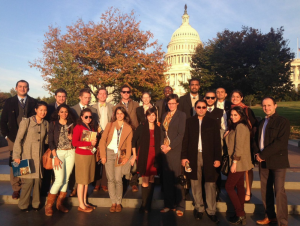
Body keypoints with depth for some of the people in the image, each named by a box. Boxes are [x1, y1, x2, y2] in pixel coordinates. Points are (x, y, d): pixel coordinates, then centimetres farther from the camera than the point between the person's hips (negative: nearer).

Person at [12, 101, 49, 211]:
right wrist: (16, 156, -10)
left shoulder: (46, 124, 6)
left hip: (39, 157, 4)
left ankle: (36, 204, 23)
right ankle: (23, 205, 17)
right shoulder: (26, 122, -7)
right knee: (28, 181, -3)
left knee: (38, 180, 6)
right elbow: (18, 140, -7)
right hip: (27, 156, -4)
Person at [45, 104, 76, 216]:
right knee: (59, 179, -8)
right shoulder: (53, 124, 2)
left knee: (66, 179, 5)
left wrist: (72, 138, -9)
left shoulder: (71, 124, 9)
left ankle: (60, 203, 19)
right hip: (58, 152, -3)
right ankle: (48, 205, 8)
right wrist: (55, 157, -9)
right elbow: (50, 141, -2)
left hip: (70, 153, 3)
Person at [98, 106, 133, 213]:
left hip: (120, 155, -1)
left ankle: (118, 203, 10)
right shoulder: (110, 125, 9)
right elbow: (103, 140, 4)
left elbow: (128, 144, 6)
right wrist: (103, 155, -5)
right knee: (110, 179, 0)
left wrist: (127, 157, -5)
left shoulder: (128, 128, 8)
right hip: (109, 152, 1)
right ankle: (113, 203, 11)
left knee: (118, 179, -5)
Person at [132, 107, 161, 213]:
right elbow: (134, 141, 1)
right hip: (144, 156, -3)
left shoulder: (158, 129, 7)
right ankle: (144, 205, 10)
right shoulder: (141, 127, -1)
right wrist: (134, 155, -1)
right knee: (145, 180, -4)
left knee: (151, 179, 8)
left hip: (154, 156, 3)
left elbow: (159, 143, 14)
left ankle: (148, 205, 21)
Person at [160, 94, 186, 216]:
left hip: (175, 151, -5)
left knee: (177, 178, 1)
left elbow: (181, 134, -8)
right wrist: (162, 145, 0)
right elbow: (162, 132, 15)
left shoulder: (181, 115, -1)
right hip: (165, 151, 5)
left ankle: (179, 206, 12)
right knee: (167, 179, 9)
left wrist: (170, 146, -12)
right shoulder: (165, 115, 16)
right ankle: (168, 204, 20)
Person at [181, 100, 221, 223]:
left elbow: (217, 141, 3)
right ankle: (199, 208, 22)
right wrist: (184, 156, -3)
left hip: (209, 157, 0)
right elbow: (185, 140, 3)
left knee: (210, 184, 3)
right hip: (194, 156, 1)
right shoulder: (189, 122, 6)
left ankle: (211, 211, 14)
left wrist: (217, 158, -3)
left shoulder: (213, 122, 5)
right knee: (196, 183, 9)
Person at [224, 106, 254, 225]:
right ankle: (241, 214, 22)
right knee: (239, 186, 13)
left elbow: (239, 146, -22)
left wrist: (234, 162, -20)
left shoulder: (240, 126, -17)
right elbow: (232, 144, 16)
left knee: (229, 186, -3)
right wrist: (227, 136, 0)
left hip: (239, 162, -10)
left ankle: (240, 214, 5)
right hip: (240, 162, 10)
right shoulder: (235, 127, 14)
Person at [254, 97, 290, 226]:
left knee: (279, 191, -4)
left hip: (278, 162, -6)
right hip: (263, 162, 6)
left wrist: (263, 154, -16)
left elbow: (281, 143, -16)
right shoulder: (262, 123, 15)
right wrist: (257, 153, -2)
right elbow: (257, 139, 17)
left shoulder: (282, 122, -7)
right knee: (265, 190, 11)